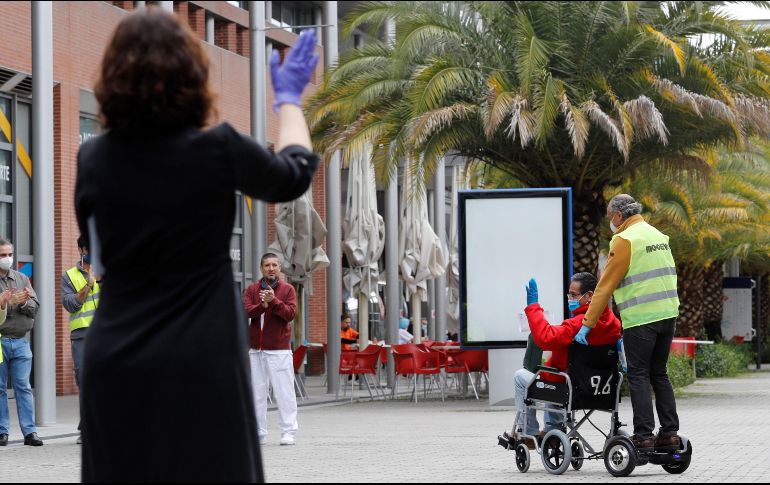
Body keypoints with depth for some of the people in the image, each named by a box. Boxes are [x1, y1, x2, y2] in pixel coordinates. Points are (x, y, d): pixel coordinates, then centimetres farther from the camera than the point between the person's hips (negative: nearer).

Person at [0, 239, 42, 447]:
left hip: (20, 341, 3)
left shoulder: (22, 279, 14)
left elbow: (35, 307, 8)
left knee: (23, 387, 1)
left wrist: (24, 302, -11)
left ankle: (30, 431, 0)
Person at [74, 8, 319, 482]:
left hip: (115, 363, 3)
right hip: (199, 365, -3)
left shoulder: (93, 158, -2)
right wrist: (289, 97, 25)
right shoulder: (218, 149, -12)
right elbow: (294, 176, 9)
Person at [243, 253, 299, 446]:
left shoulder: (288, 289, 4)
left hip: (279, 349, -3)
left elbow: (290, 313, -8)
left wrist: (274, 301, -19)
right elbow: (246, 311, -4)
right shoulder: (252, 290, 10)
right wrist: (262, 305, -20)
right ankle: (259, 433, 10)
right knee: (257, 392, 5)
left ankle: (288, 432, -2)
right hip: (256, 349, 3)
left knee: (284, 391, -5)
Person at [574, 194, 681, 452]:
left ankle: (644, 436, -6)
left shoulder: (624, 240, -8)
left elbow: (606, 285, -9)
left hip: (640, 319, -8)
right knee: (659, 374, 14)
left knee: (638, 376, -2)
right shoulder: (658, 235, 16)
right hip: (668, 314, 8)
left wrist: (588, 324, -6)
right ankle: (670, 433, 11)